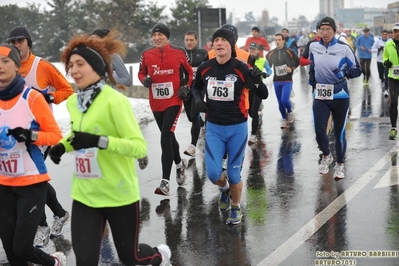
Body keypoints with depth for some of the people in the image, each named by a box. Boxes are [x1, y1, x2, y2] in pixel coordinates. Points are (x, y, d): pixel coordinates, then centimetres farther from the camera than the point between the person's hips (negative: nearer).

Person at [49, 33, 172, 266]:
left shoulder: (115, 101, -18)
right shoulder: (73, 102, 3)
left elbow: (140, 147, -22)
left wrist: (99, 141, -33)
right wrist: (62, 145, 3)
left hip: (119, 195, -5)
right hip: (84, 195, 5)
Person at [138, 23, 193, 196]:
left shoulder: (179, 53, -5)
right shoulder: (146, 54, -1)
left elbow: (189, 72, 9)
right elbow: (141, 73, 12)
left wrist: (186, 87, -6)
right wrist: (145, 80, -9)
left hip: (173, 102, -4)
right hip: (156, 103, 4)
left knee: (165, 139, -15)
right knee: (168, 136, 20)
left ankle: (165, 182, -13)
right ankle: (179, 164, 48)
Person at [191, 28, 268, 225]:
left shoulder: (241, 68, -13)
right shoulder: (205, 68, -4)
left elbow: (263, 95, -10)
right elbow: (196, 87, 17)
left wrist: (257, 81, -30)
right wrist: (198, 99, -4)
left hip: (237, 128, -2)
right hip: (213, 127, 2)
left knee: (234, 175, 5)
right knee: (213, 174, -5)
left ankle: (236, 209, 33)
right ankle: (224, 187, 33)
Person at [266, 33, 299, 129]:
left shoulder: (289, 52, -5)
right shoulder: (271, 53, 3)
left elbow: (297, 61, 6)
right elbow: (268, 65, 18)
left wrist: (292, 68, -7)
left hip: (287, 80, -4)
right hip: (276, 81, 4)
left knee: (284, 99, -19)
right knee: (280, 102, 7)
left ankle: (290, 113, 9)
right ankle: (285, 120, 21)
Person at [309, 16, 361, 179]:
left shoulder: (344, 48, -9)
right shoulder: (314, 47, 1)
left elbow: (357, 70, -3)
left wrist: (345, 72, -21)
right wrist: (311, 77, 9)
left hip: (340, 96, -2)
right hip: (320, 97, 2)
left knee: (339, 133, 8)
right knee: (319, 133, -4)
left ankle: (339, 165, 28)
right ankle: (326, 156, 27)